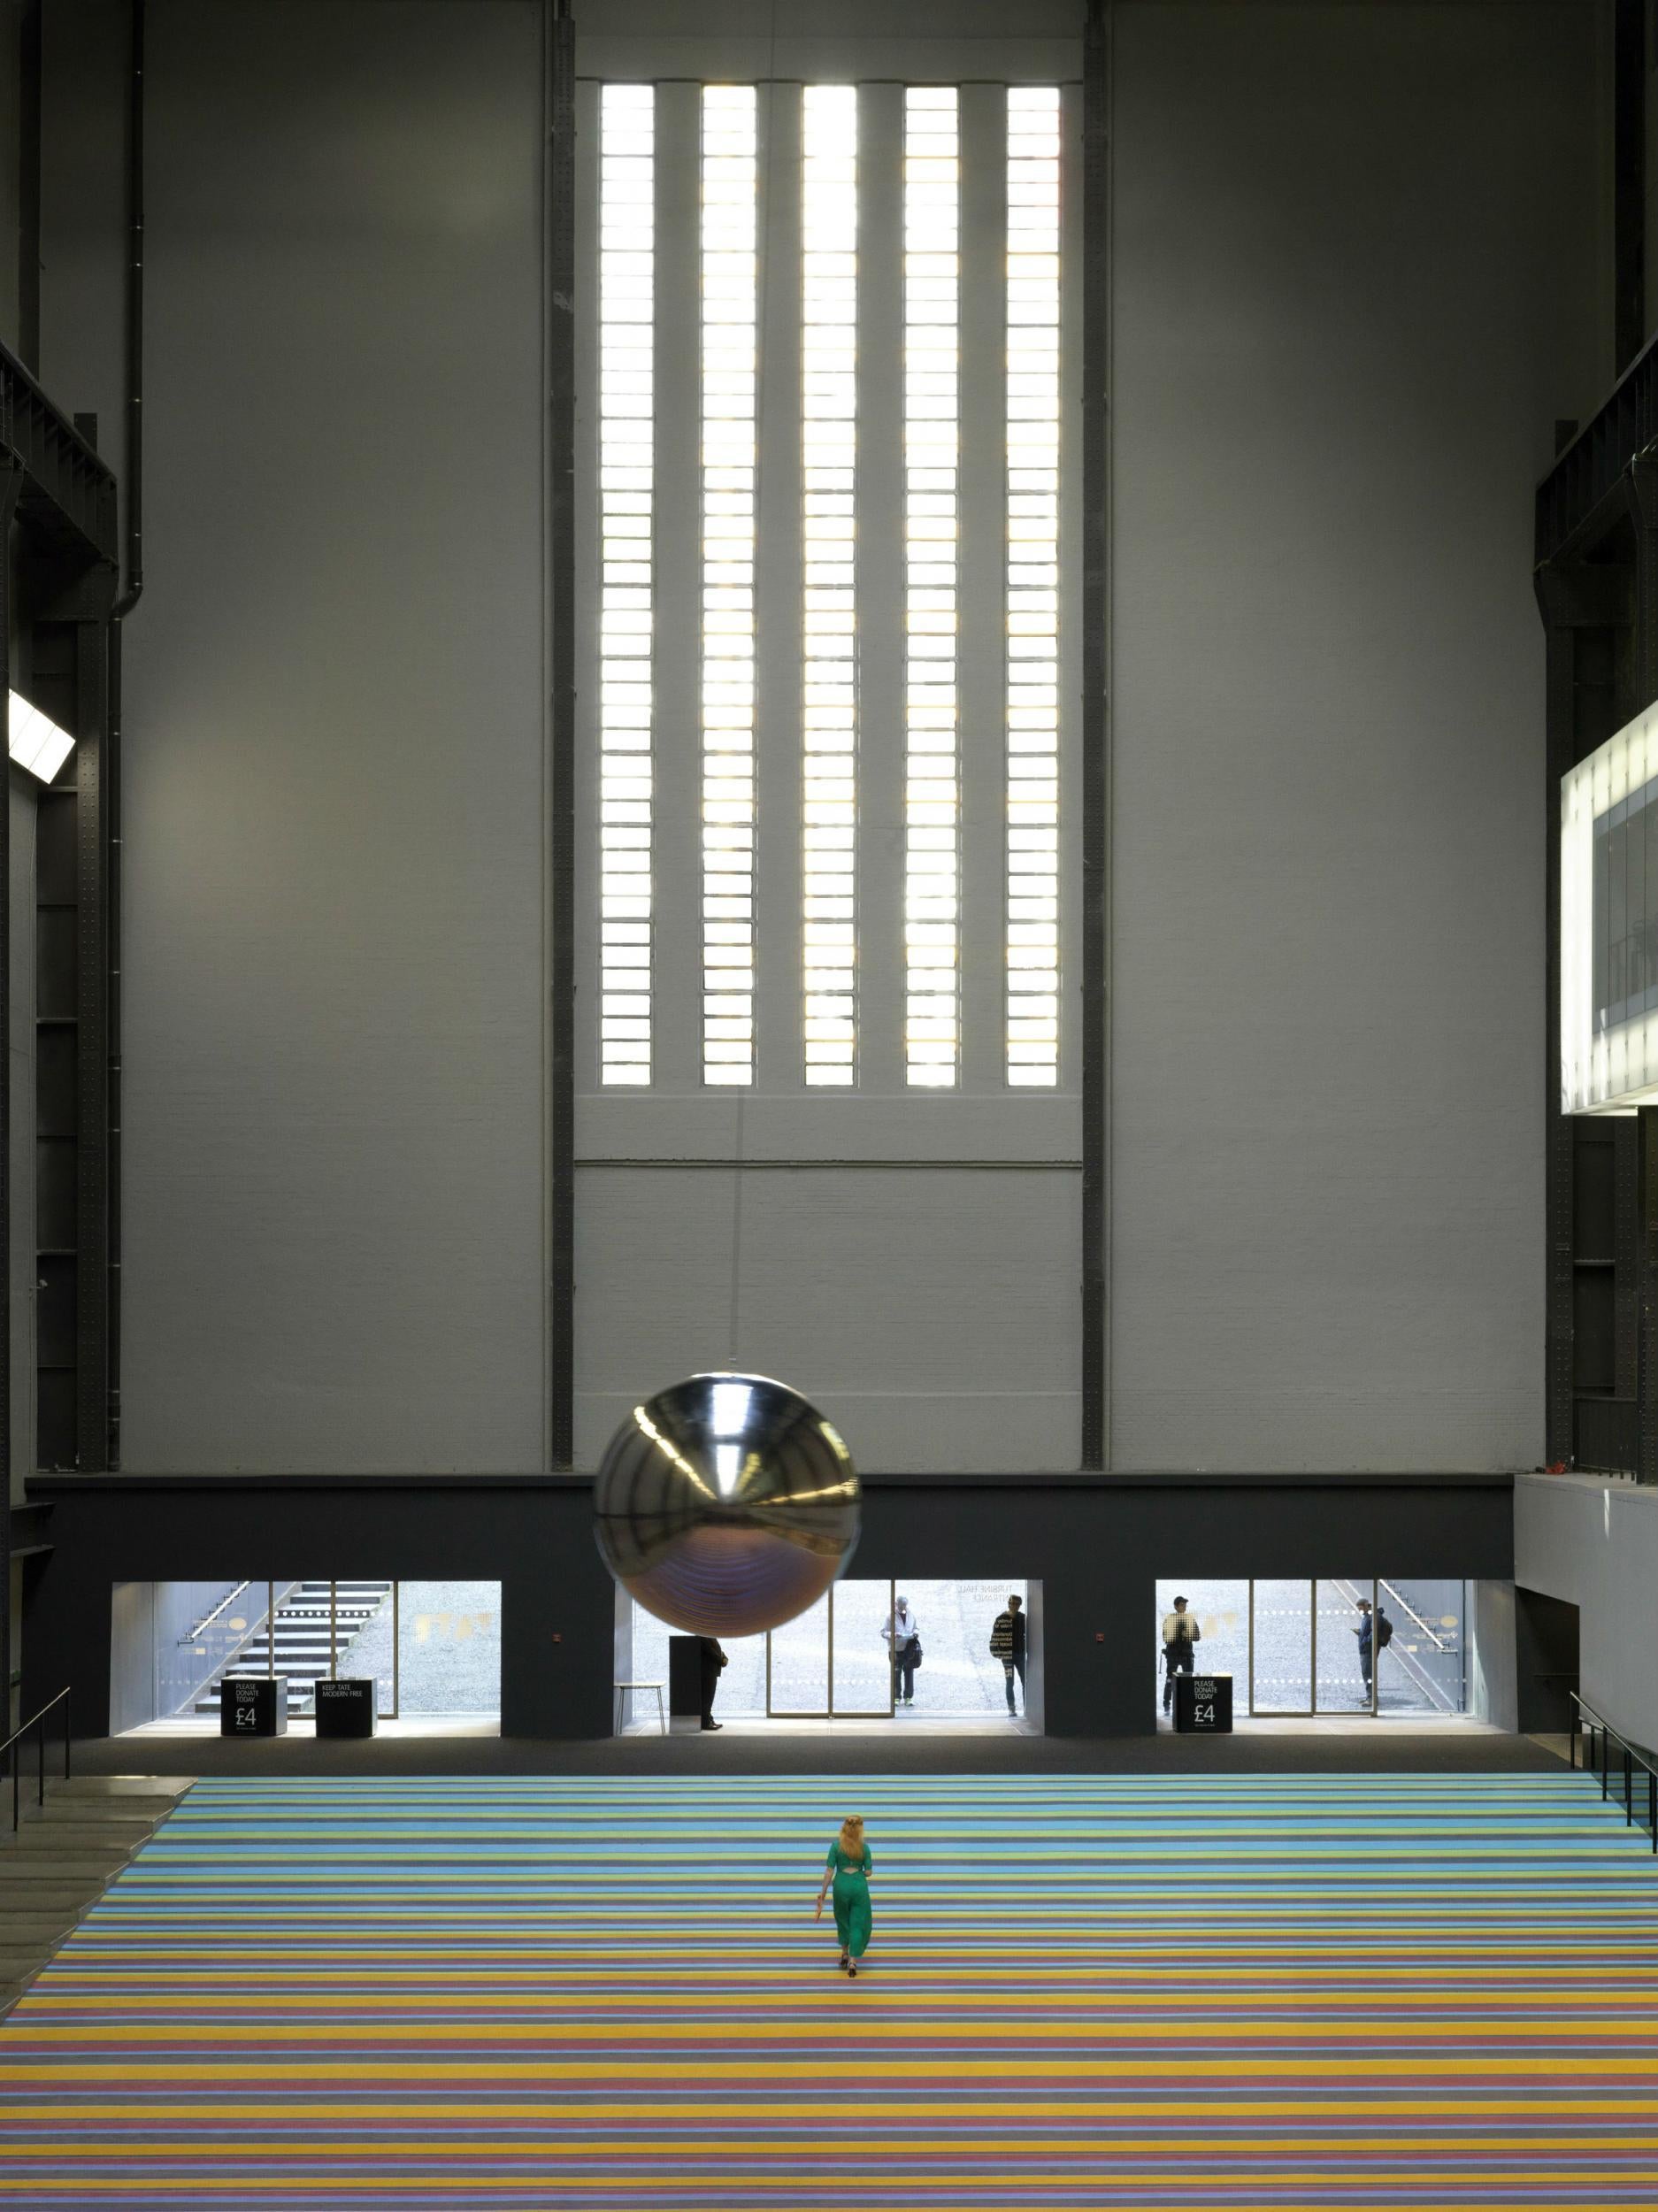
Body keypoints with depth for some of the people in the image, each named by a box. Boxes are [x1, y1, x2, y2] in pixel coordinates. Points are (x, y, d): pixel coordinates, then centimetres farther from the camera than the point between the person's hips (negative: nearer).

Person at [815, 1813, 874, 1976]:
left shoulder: (836, 1846, -7)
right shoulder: (864, 1847, -5)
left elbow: (829, 1871, -8)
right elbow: (868, 1872, -3)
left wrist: (823, 1892, -3)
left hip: (841, 1885, 0)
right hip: (859, 1886, 0)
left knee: (842, 1920, 25)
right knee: (858, 1924, 5)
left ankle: (845, 1953, 32)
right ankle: (853, 1961, -5)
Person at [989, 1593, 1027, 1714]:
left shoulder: (1023, 1618, 4)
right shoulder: (1001, 1619, -7)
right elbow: (995, 1636, -7)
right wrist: (997, 1653, -11)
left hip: (1021, 1654, 3)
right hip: (1008, 1655, -3)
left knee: (1025, 1682, 3)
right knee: (1010, 1683, 2)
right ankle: (1011, 1708, 8)